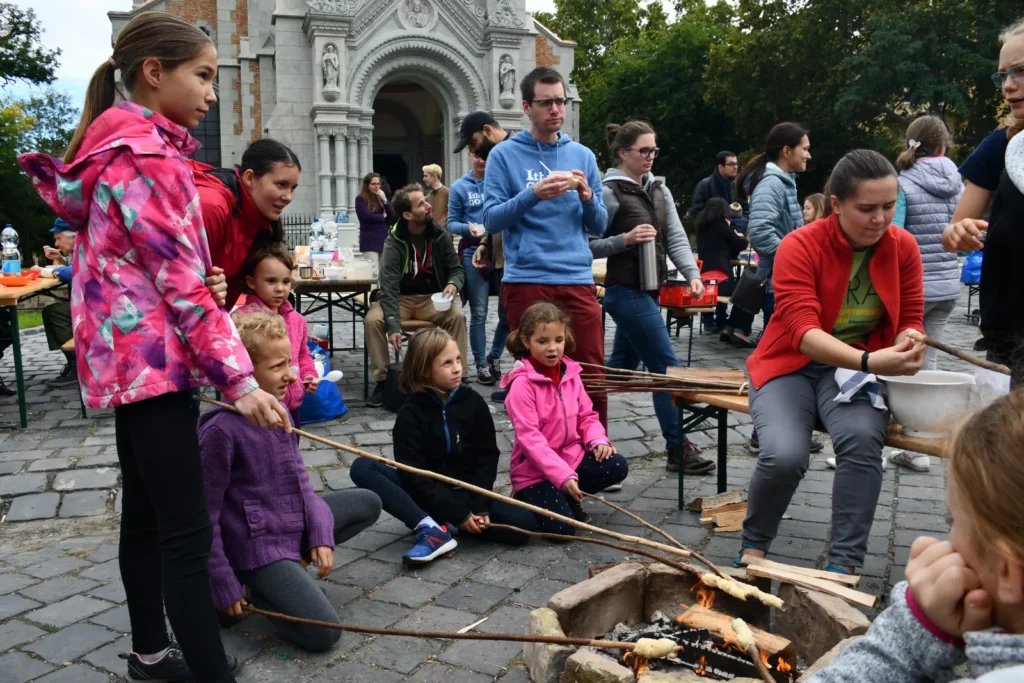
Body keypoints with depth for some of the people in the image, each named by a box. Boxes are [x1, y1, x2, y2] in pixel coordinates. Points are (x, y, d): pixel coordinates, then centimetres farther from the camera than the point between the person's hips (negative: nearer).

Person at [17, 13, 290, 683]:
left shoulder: (119, 143, 16)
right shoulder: (147, 155, -15)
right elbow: (182, 284, -21)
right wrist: (238, 378, -22)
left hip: (130, 356, 10)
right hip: (153, 356, -10)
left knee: (145, 513, 18)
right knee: (187, 531, -9)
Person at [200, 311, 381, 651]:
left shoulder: (279, 410, 0)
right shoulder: (221, 429, -25)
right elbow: (206, 515, -19)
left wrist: (321, 533, -3)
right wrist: (224, 588, -14)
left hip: (294, 522, 8)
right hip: (257, 544, -8)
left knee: (368, 503, 20)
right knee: (323, 633, -17)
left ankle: (293, 561, 12)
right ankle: (261, 587, 7)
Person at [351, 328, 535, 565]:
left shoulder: (473, 402, -2)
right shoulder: (411, 412, -9)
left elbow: (488, 457, -2)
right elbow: (412, 472, -15)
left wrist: (479, 507, -17)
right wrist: (457, 513, -22)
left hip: (467, 493, 1)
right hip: (427, 495, -1)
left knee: (524, 523, -24)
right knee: (362, 467, -23)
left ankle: (442, 526, -13)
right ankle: (430, 528, -32)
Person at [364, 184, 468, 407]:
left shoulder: (440, 235, -6)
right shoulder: (394, 243, -17)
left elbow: (456, 268, 4)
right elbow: (389, 288, -24)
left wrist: (453, 284, -21)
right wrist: (393, 325, -37)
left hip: (431, 298, 2)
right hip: (401, 299, -2)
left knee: (457, 316, -28)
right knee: (373, 320, -30)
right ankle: (381, 381, -17)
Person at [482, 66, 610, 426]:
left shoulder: (583, 155, 12)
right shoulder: (504, 155, 3)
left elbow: (599, 226, 12)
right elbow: (491, 220, -5)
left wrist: (587, 197, -8)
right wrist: (533, 195, -19)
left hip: (577, 280, 3)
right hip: (526, 281, -2)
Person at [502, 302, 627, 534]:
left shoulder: (571, 374, 3)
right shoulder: (522, 384, -19)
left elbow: (586, 416, 10)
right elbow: (529, 438, -23)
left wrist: (598, 440, -13)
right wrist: (564, 476, -29)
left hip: (572, 456, 6)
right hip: (534, 470, -6)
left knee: (617, 467, -14)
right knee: (561, 528, -19)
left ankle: (568, 498, 7)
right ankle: (526, 497, 12)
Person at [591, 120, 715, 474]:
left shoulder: (660, 190, 12)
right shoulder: (609, 193, -10)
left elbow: (676, 238, 5)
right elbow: (589, 246, -11)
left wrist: (692, 274, -8)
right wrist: (626, 239, -22)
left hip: (648, 291, 8)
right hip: (627, 292, -8)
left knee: (622, 366, 16)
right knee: (667, 368, -7)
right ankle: (678, 449, 2)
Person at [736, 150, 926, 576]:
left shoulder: (903, 246, -2)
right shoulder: (799, 247, -15)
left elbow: (910, 318, 5)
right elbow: (802, 330, -25)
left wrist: (907, 350, -20)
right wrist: (868, 360, -41)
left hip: (858, 367, 3)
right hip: (793, 365, -2)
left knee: (863, 438, -30)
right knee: (785, 454, -28)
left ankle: (844, 564, -16)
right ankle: (753, 545, 2)